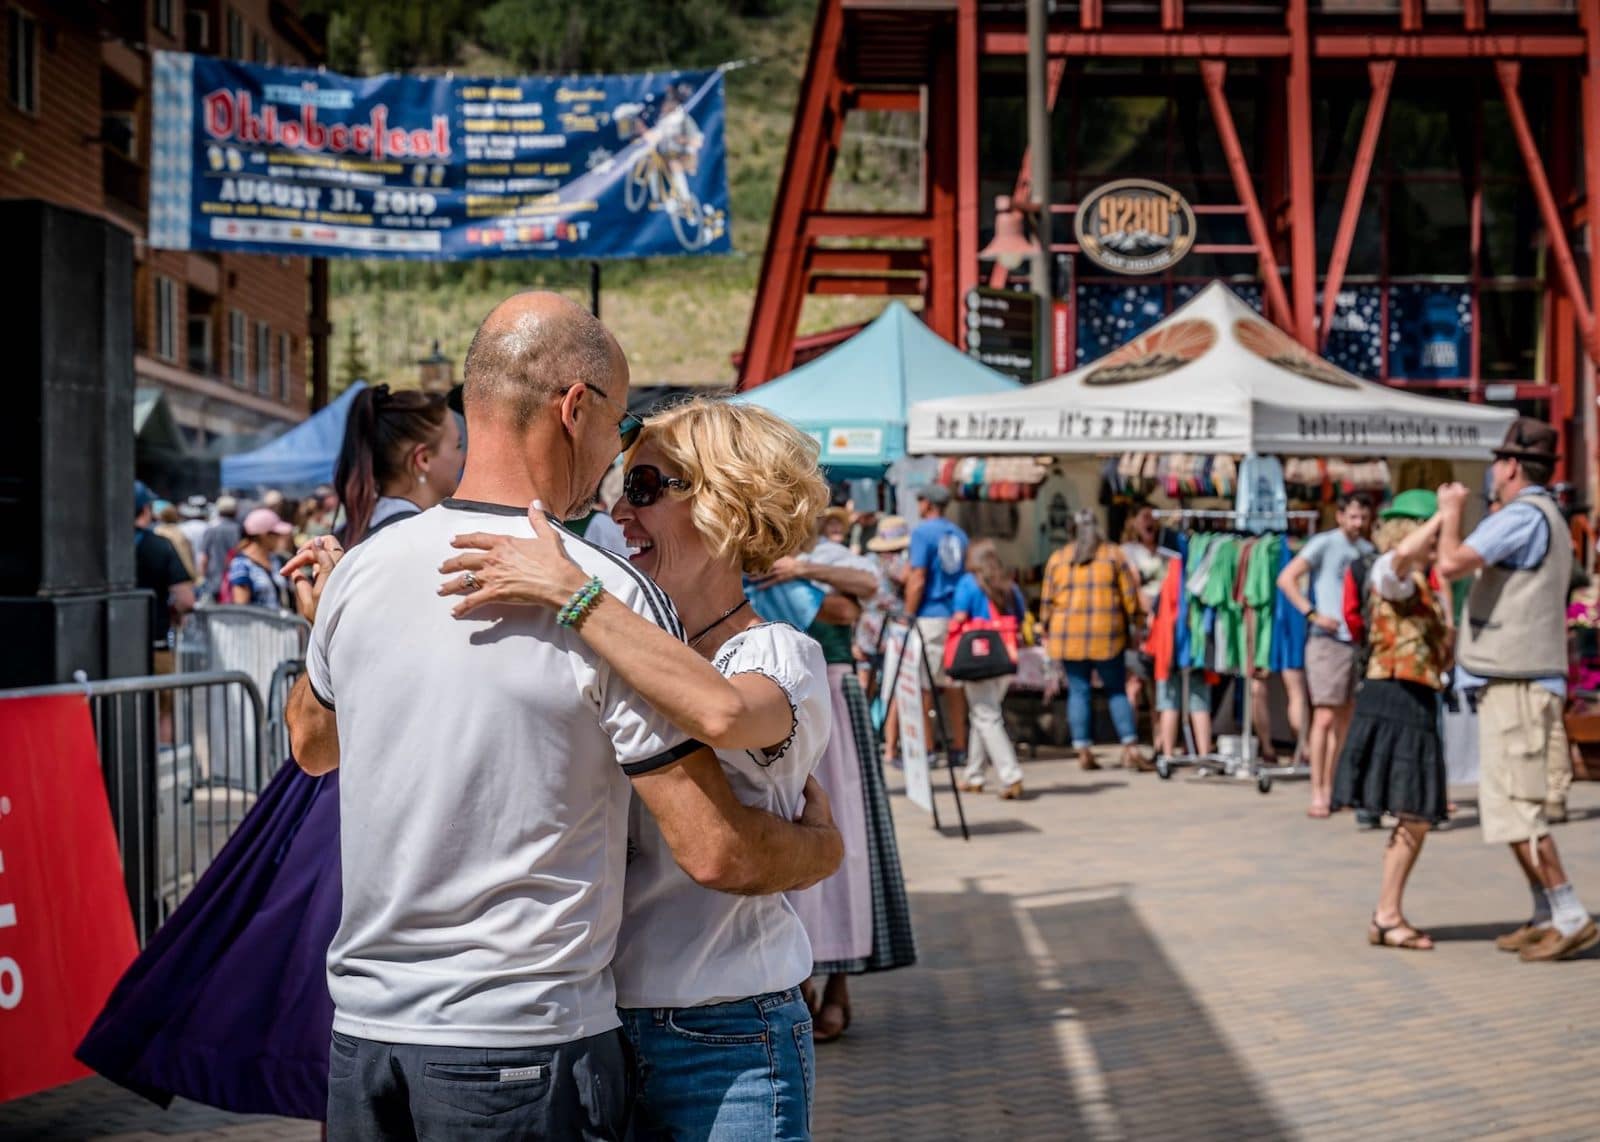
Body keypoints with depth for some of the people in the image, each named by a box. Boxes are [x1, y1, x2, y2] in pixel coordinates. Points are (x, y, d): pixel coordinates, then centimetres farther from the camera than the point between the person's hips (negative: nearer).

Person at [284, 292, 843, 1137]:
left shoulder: (359, 572, 1)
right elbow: (717, 855, -13)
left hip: (361, 1029, 5)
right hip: (525, 1046, -5)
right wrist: (824, 844, 7)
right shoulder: (614, 599, -14)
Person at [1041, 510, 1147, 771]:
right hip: (1107, 634, -1)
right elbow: (1129, 596, 2)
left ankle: (1083, 750, 3)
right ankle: (1130, 747, -3)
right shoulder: (1113, 555, 4)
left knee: (1078, 691, 6)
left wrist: (1046, 632, 18)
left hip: (1068, 636, 1)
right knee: (1116, 690, 5)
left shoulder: (1057, 559, 7)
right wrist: (1133, 624, 12)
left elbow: (1047, 601, 9)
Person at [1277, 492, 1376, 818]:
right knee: (1325, 717, -10)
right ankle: (1317, 794, -6)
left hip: (1361, 641, 6)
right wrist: (1312, 614, -16)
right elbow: (1286, 579, -10)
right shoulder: (1324, 544, -5)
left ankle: (1330, 788, 17)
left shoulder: (1368, 550, 13)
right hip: (1328, 640, -6)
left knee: (1345, 718, 9)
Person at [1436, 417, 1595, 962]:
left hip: (1515, 683, -11)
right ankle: (1547, 916, 17)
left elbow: (1452, 564, -24)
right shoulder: (1548, 519, 20)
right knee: (1517, 807, 14)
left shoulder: (1522, 516, -14)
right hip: (1515, 680, 11)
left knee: (1515, 808, -10)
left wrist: (1451, 511, -7)